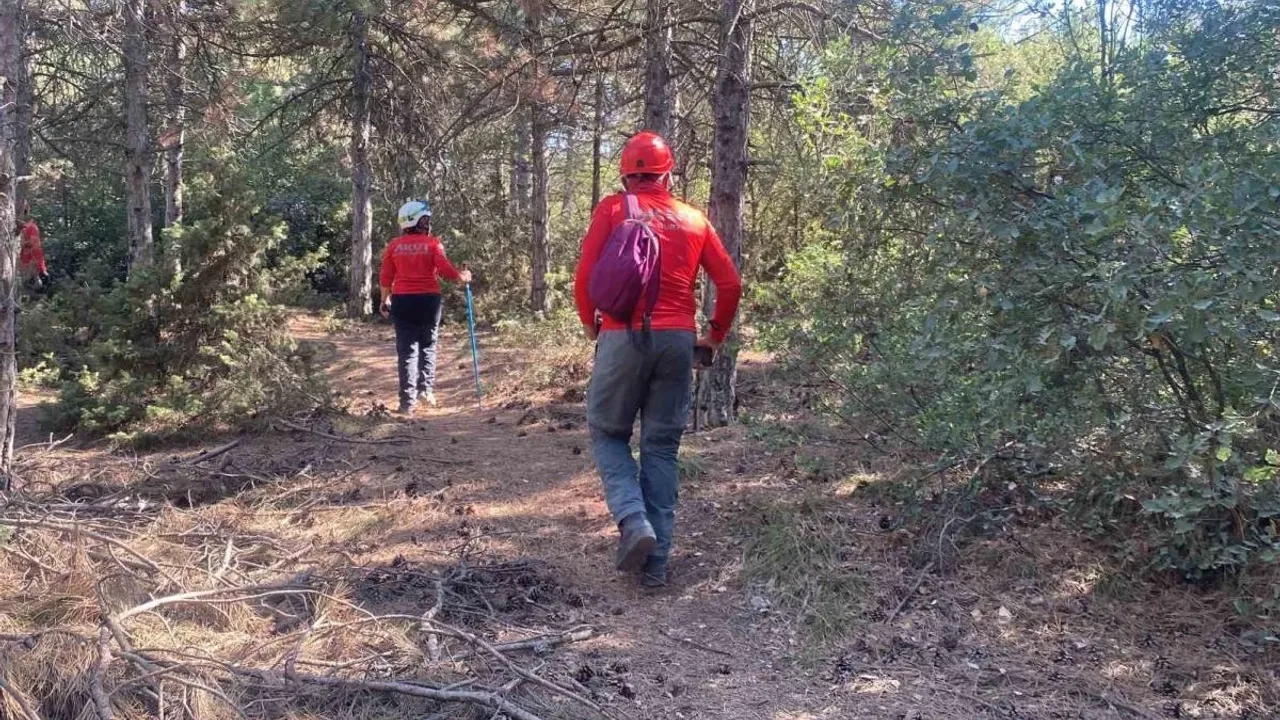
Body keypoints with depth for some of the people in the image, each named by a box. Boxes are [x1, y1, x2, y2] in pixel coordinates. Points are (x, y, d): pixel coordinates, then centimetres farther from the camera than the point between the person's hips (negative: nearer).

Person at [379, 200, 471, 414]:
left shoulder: (394, 245, 4)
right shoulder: (433, 243, -2)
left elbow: (385, 278, 4)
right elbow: (445, 270, -10)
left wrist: (385, 300, 18)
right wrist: (462, 276, 8)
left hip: (402, 300, 1)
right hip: (428, 299, -1)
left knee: (406, 350, 4)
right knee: (427, 345, 17)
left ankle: (408, 401, 2)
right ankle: (426, 387, 7)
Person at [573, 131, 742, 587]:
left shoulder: (612, 209, 3)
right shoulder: (693, 219, 12)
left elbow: (584, 278, -4)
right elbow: (731, 284, 10)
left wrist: (591, 326, 13)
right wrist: (715, 335, 23)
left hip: (624, 336, -3)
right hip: (678, 340, 3)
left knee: (608, 432, 14)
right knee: (662, 447, 9)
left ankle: (633, 520, -9)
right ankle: (656, 562, 8)